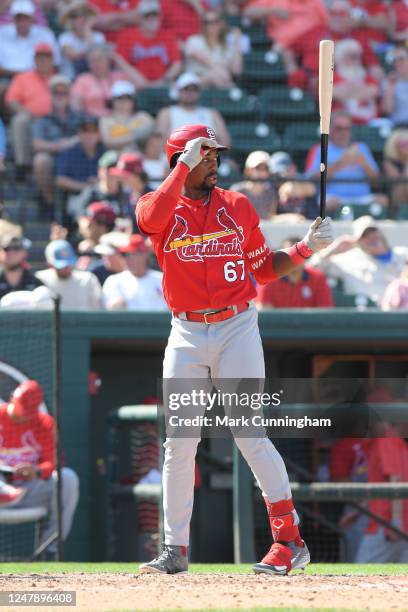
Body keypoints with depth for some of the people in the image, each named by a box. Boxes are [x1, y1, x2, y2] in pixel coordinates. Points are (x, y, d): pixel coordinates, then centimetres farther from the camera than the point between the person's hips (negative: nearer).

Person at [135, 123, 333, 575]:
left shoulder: (237, 206, 8)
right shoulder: (160, 206, 3)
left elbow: (264, 268, 14)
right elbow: (153, 218, -23)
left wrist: (306, 248, 0)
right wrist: (185, 165, -18)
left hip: (236, 329, -1)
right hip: (186, 335, 1)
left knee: (249, 435, -8)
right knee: (179, 444, 2)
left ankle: (290, 541, -3)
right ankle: (175, 550, 10)